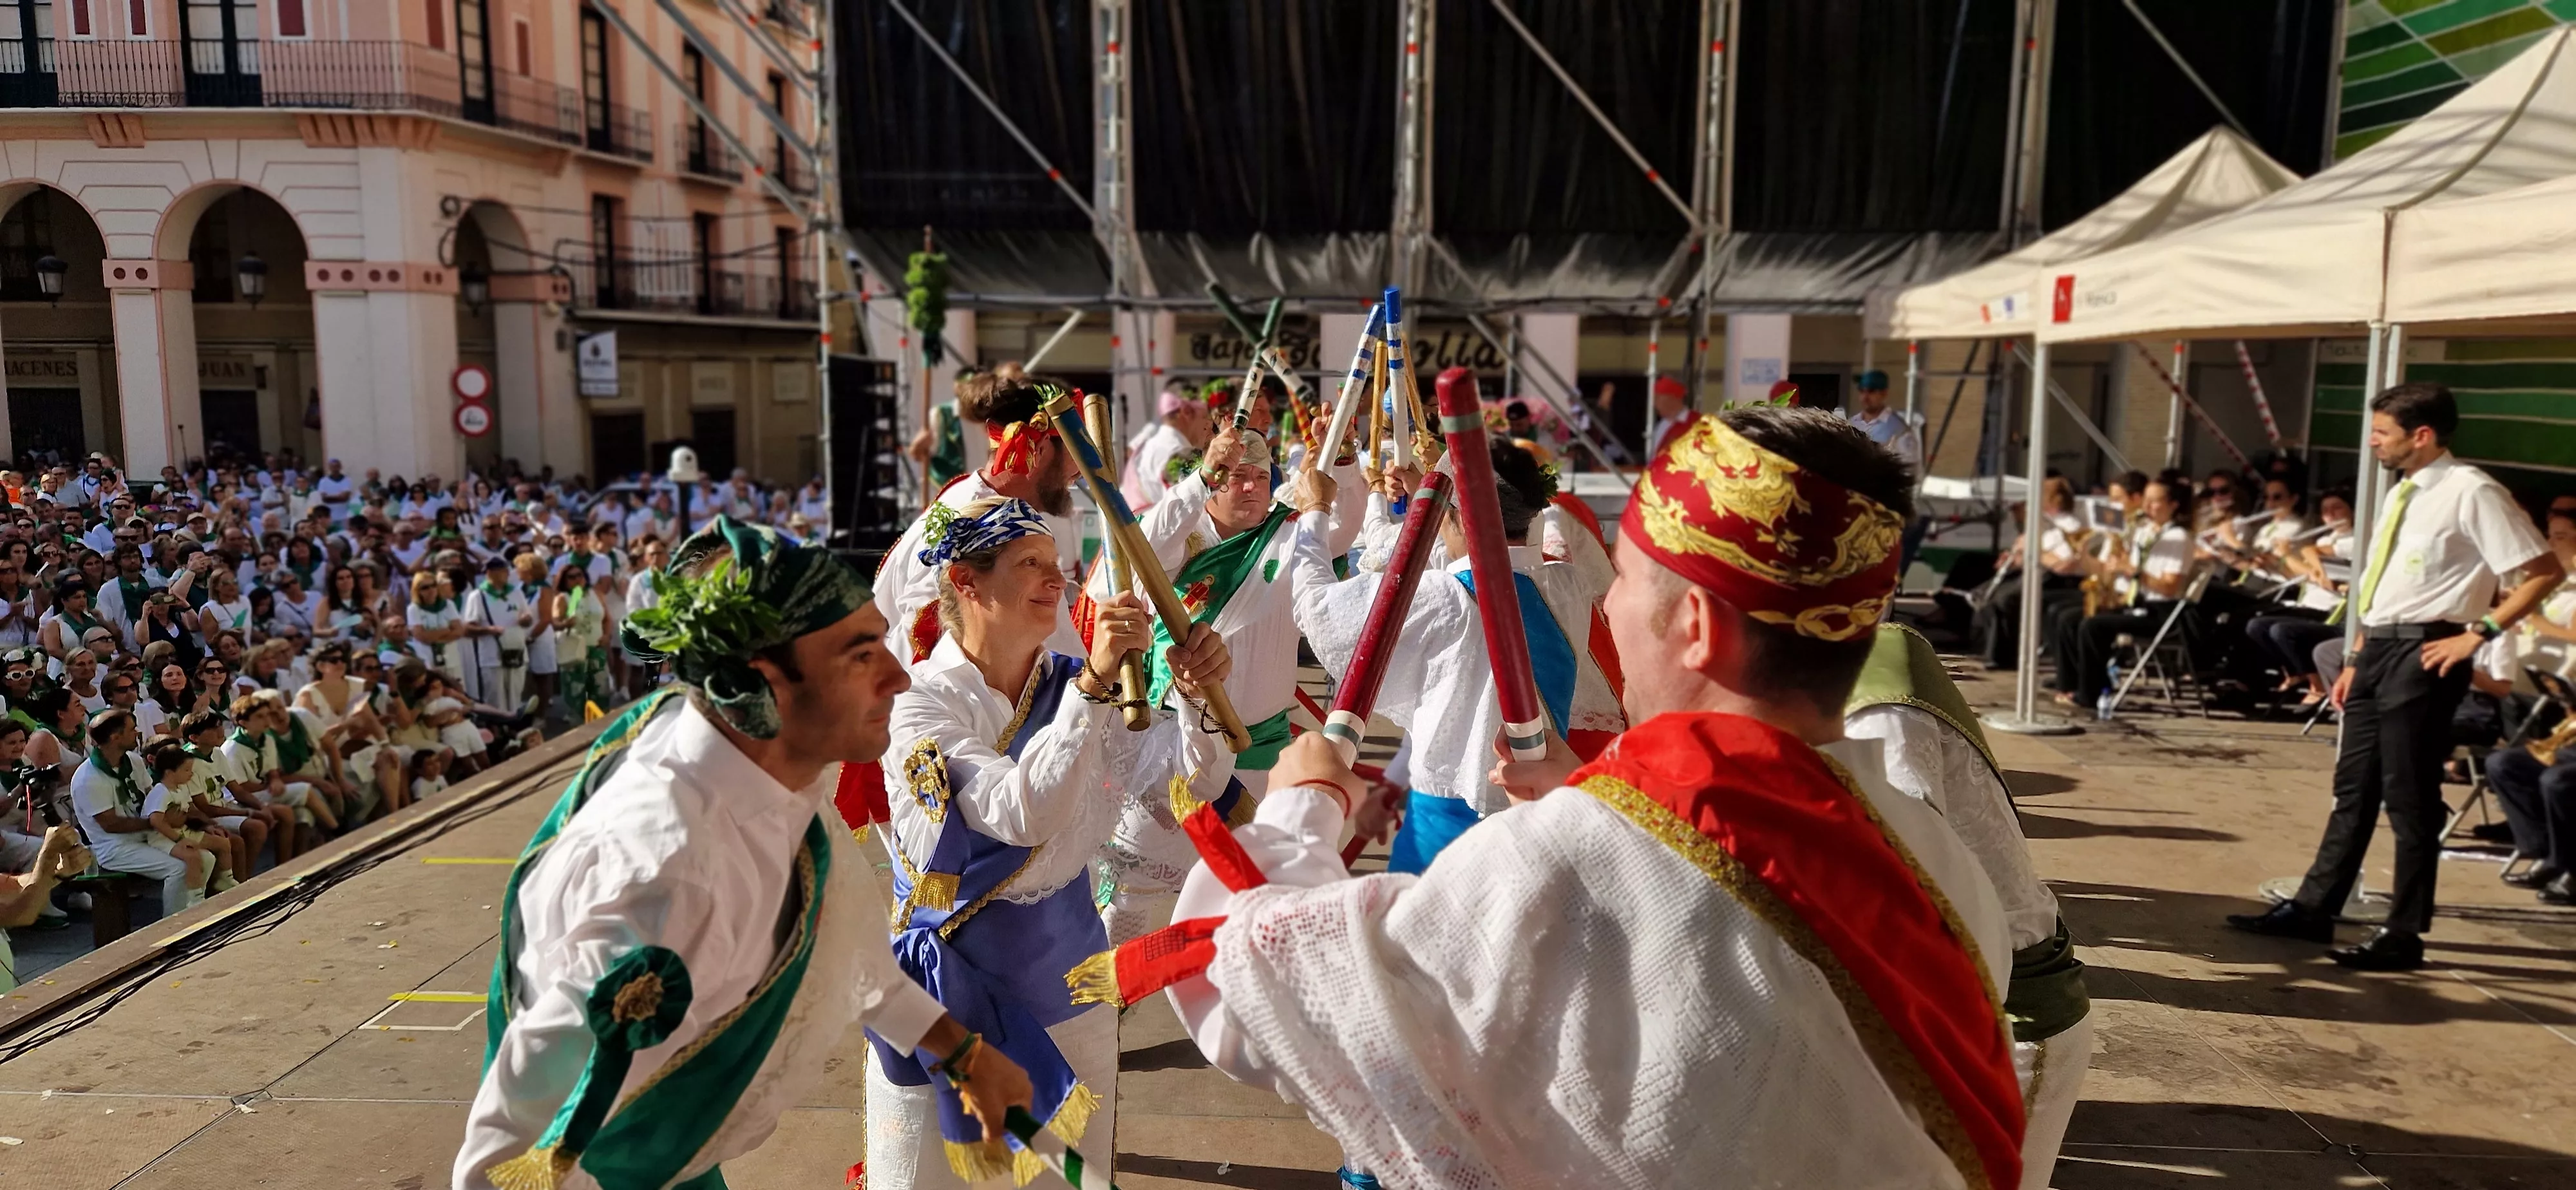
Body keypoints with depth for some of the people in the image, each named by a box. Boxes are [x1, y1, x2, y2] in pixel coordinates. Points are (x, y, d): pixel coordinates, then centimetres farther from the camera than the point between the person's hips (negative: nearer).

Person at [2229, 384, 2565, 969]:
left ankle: (2404, 935, 11)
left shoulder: (2471, 493, -11)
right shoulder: (2400, 496, 15)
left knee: (2410, 798, -1)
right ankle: (2312, 909, 22)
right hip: (2378, 650, 9)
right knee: (2353, 788, 14)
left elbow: (2545, 571, -13)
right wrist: (2355, 659, 17)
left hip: (2423, 653, -9)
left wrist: (2479, 632, -15)